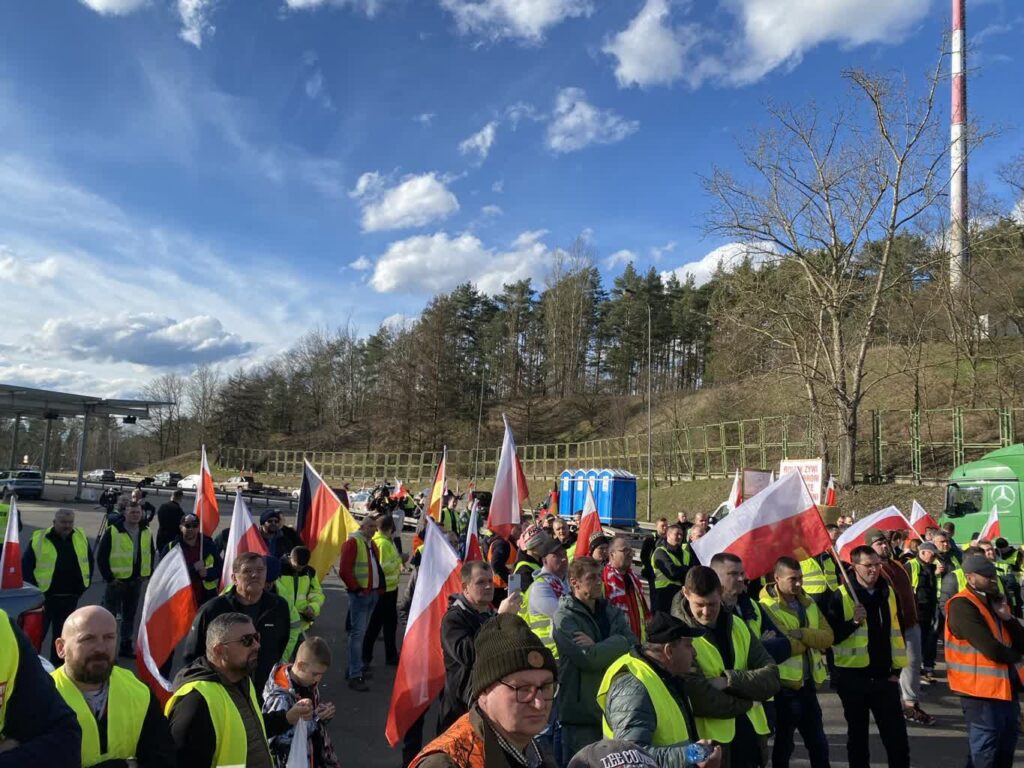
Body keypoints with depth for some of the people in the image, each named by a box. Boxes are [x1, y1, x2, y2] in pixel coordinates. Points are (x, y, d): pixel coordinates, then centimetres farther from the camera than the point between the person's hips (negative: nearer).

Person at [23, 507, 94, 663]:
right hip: (44, 597, -4)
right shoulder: (39, 539, -10)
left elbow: (89, 562, 14)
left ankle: (57, 666, 26)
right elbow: (25, 566, -5)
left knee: (62, 634, 14)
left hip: (70, 598, 4)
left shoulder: (81, 538, 3)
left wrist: (83, 586, 9)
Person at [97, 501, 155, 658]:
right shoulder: (113, 531, -12)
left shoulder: (146, 533, 4)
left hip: (136, 581, 5)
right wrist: (109, 577, -12)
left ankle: (126, 646, 26)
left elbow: (151, 554, 16)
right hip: (117, 581, -5)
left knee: (130, 615, 15)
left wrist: (147, 574, 6)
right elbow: (101, 556, -9)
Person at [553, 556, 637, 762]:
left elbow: (632, 643, -5)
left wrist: (597, 646, -17)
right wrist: (615, 645, -9)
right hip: (581, 713, -6)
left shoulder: (612, 612, 11)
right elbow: (588, 658, -21)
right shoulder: (565, 616, -9)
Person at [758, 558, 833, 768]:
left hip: (808, 684, 7)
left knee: (819, 744, 17)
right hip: (785, 686, -7)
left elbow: (827, 637, 0)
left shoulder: (808, 604, 9)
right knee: (784, 744, 9)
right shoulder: (767, 608, -16)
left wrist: (802, 635, -18)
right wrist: (812, 638, -10)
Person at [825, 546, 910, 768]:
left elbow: (896, 632, 12)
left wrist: (897, 669, 9)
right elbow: (831, 636, -12)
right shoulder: (841, 596, -10)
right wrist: (853, 622, -25)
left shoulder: (888, 593, 5)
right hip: (853, 676, -3)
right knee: (857, 733, 11)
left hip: (884, 675, 3)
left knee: (896, 733, 6)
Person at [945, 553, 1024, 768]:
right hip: (981, 689, -9)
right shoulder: (962, 606, -18)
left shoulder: (995, 600, 11)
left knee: (1005, 751, 19)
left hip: (1007, 686, 9)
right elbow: (992, 650, -23)